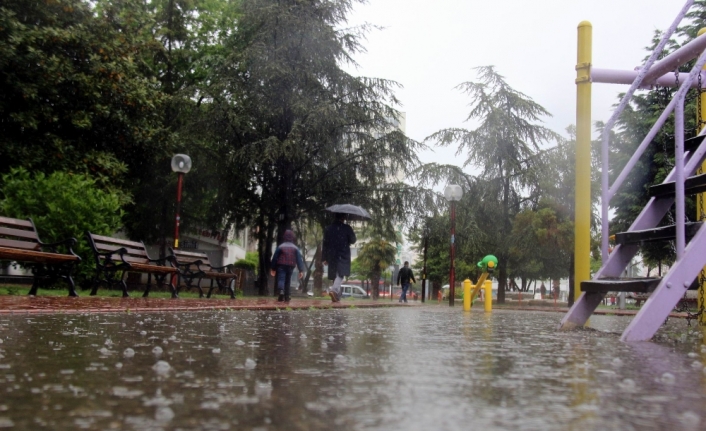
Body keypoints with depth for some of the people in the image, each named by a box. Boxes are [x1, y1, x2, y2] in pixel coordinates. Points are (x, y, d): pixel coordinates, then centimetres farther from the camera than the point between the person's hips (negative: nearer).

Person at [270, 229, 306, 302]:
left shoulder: (280, 247, 1)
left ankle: (281, 290, -39)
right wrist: (301, 270, -2)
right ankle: (286, 297, 17)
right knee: (288, 281, 14)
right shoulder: (295, 248, 5)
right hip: (291, 266, 2)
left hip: (281, 266, -2)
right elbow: (299, 259, -1)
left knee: (281, 279, -9)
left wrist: (272, 268, 10)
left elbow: (274, 258, 3)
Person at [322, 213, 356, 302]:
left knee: (335, 276, 13)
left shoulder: (328, 229, 6)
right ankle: (334, 289, -33)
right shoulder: (347, 228, -5)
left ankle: (337, 296, 16)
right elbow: (353, 240, 2)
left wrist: (325, 258, 13)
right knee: (340, 275, -8)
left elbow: (325, 244, 8)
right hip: (343, 256, -4)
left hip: (331, 255, 4)